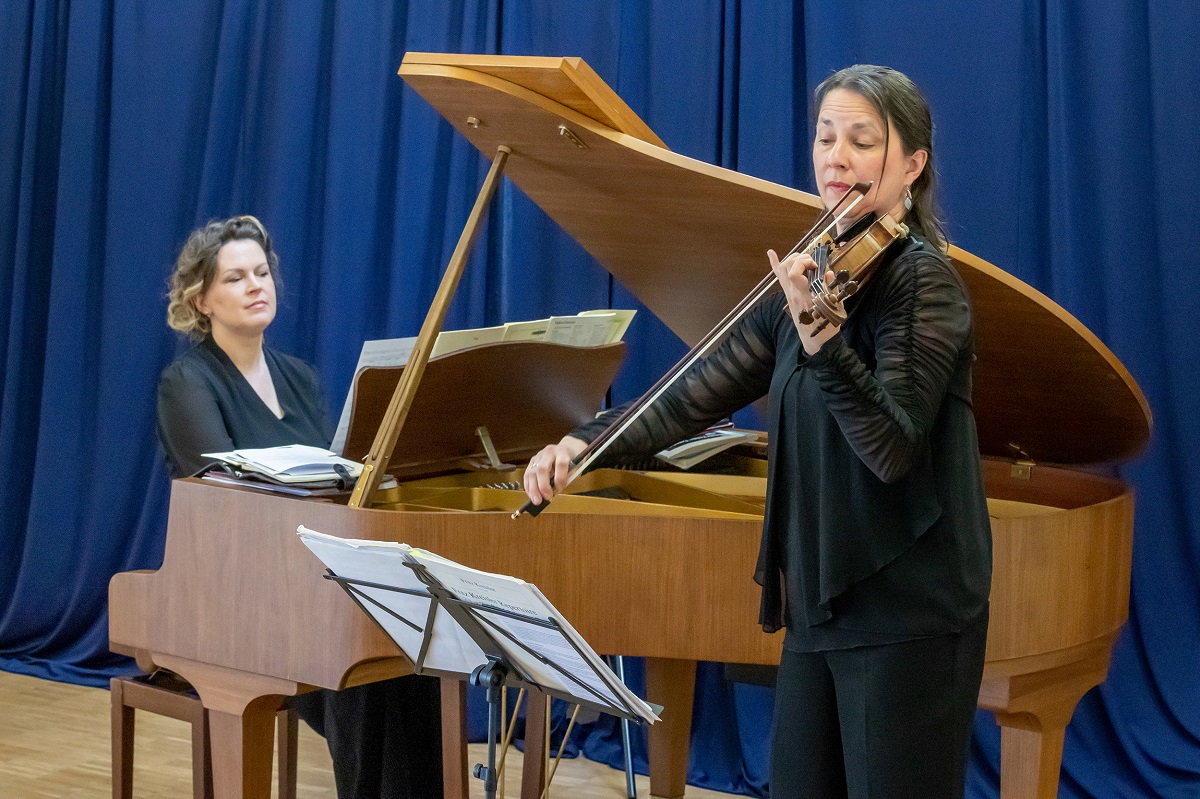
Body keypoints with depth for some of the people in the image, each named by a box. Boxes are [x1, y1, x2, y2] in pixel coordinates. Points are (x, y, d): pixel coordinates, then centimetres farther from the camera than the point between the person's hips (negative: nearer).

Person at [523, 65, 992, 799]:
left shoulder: (922, 279, -12)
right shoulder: (813, 277, 11)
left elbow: (894, 449, -24)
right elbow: (695, 398, 10)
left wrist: (817, 333, -36)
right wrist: (585, 444, -4)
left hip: (907, 618, -8)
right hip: (817, 605, 8)